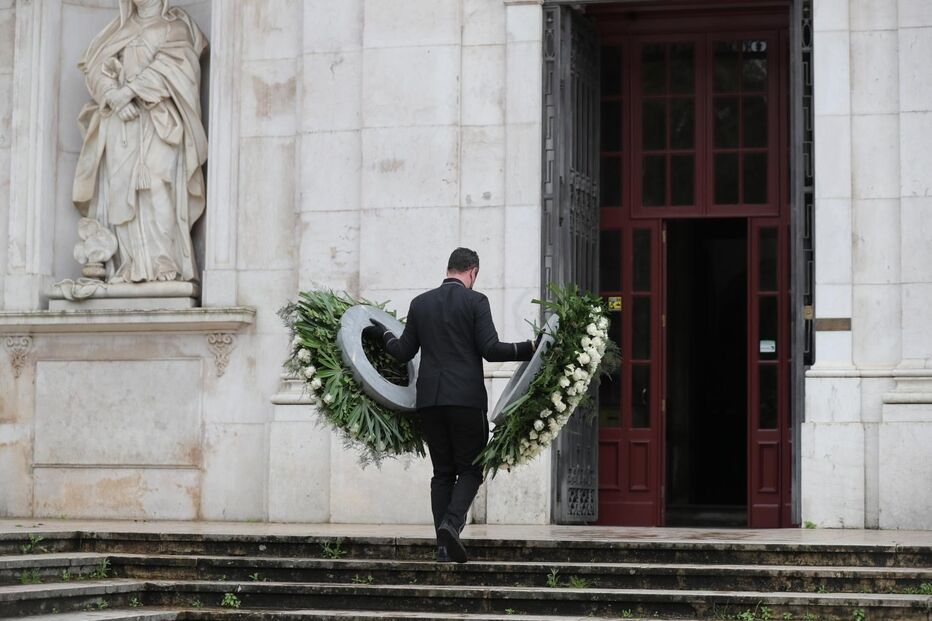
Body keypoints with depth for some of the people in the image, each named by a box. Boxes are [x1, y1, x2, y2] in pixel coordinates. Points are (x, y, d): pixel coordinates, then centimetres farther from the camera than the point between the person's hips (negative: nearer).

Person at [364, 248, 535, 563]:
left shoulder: (420, 303, 11)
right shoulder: (475, 301, -2)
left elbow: (404, 352, 13)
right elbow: (490, 350, -10)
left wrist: (383, 334, 31)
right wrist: (530, 349, -3)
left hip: (429, 399, 4)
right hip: (466, 397, -4)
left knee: (442, 471, 10)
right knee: (470, 468, 4)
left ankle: (443, 544, 3)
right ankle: (451, 522, -20)